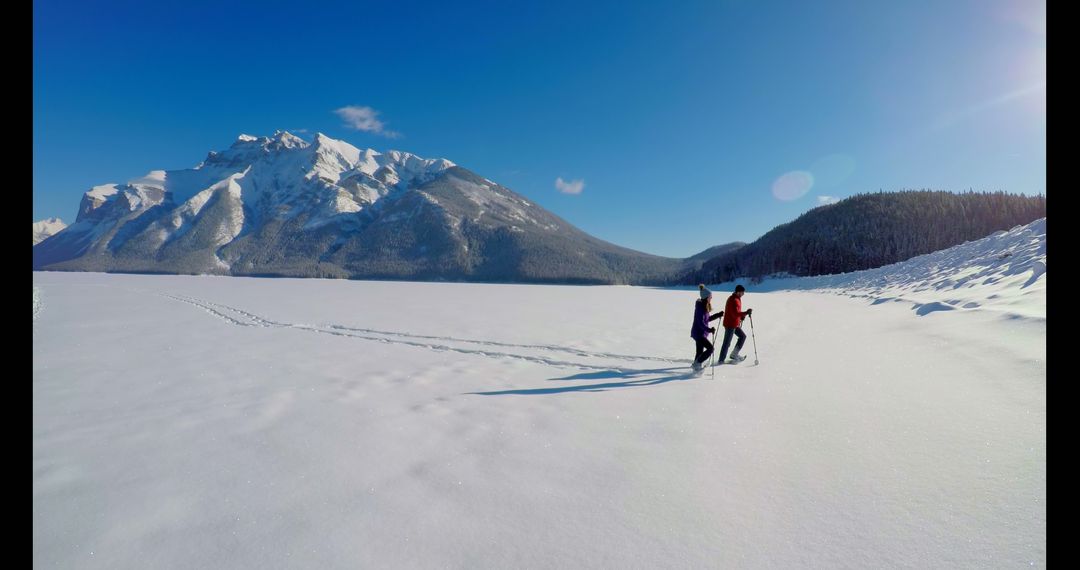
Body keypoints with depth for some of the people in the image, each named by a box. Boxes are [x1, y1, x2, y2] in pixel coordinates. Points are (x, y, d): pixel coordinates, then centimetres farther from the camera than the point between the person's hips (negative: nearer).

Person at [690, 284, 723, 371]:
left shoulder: (705, 307, 10)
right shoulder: (700, 307, -20)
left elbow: (707, 319, 20)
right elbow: (700, 323, -25)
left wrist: (719, 315, 18)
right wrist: (709, 329, -33)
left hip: (701, 333, 10)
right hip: (699, 333, -10)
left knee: (700, 351, 13)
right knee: (710, 348, -12)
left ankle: (696, 366, 23)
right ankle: (698, 363, -3)